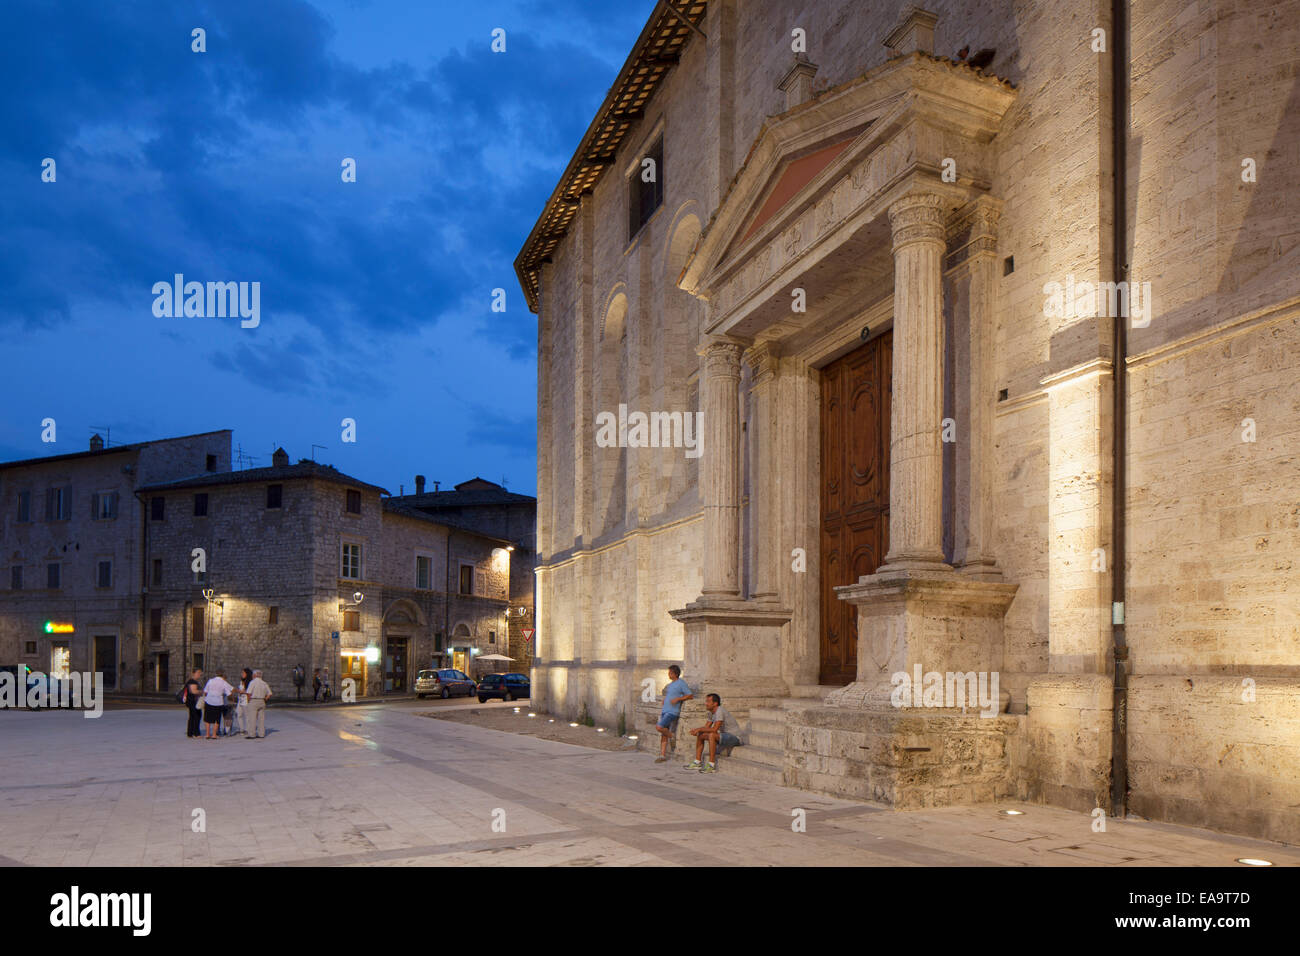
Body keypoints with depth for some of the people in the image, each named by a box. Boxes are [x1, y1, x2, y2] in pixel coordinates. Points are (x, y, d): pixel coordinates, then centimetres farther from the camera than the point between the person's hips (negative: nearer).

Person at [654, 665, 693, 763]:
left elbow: (691, 696, -11)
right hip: (665, 711, 8)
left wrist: (678, 699, -18)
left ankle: (672, 737, 2)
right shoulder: (671, 684, 18)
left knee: (659, 727, -22)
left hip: (673, 712, -8)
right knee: (663, 735, 6)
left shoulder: (682, 684, -8)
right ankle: (663, 755, 10)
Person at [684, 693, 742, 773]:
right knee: (700, 735, 8)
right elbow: (707, 727, 12)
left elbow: (714, 729, -29)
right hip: (725, 735, 10)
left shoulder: (719, 710, -22)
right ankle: (697, 762, 9)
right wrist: (697, 729, -8)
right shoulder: (712, 713, 8)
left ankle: (711, 765, -28)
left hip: (734, 737, -10)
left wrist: (700, 729, -19)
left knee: (712, 735, -34)